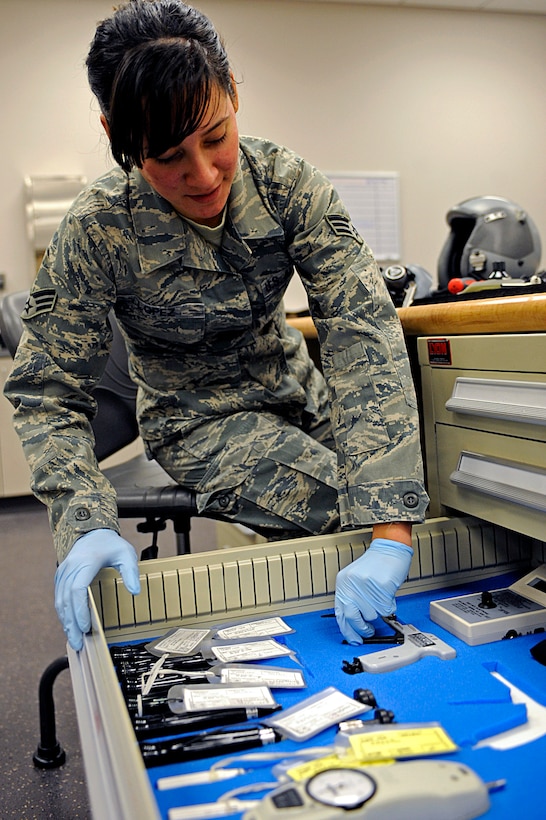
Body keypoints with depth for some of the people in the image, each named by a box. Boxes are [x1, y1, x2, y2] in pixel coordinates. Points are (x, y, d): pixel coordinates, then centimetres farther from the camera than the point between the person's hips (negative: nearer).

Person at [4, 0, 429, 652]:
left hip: (295, 389, 3)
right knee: (347, 508, -26)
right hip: (200, 421, -3)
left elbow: (363, 328, -29)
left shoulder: (286, 183, -19)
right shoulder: (98, 231, -23)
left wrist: (392, 528, -40)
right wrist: (86, 523, -36)